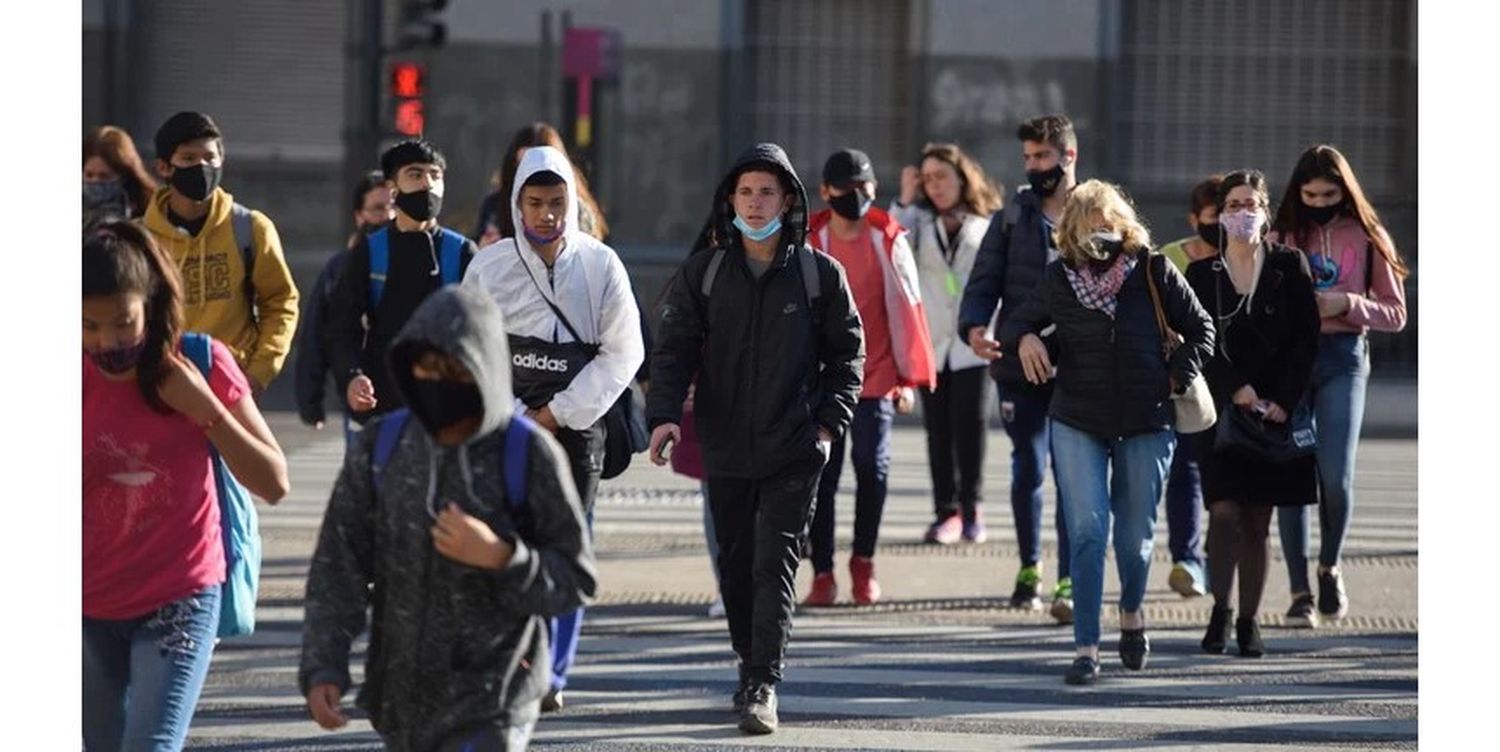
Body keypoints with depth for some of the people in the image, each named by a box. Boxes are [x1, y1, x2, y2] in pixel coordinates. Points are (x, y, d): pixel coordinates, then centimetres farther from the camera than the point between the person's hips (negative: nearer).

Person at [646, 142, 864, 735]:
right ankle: (751, 663, 28)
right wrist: (664, 413, -15)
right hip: (725, 449, 2)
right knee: (735, 566, 11)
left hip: (795, 451, -2)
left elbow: (848, 352, 8)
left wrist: (830, 422, -3)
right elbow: (674, 348, 1)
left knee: (775, 566, -10)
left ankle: (763, 685, -11)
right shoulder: (702, 274, 4)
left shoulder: (819, 274, 1)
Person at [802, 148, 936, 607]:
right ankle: (822, 573, 8)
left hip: (875, 376, 0)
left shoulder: (889, 240, -1)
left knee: (872, 468, 0)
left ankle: (864, 560, 20)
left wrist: (910, 377, 0)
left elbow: (906, 307, 2)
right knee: (821, 475, 1)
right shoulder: (808, 243, 0)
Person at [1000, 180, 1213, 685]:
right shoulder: (1060, 279, 1)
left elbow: (1200, 331, 7)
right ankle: (1086, 648, -9)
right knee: (1087, 531, -11)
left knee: (1135, 536, 8)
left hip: (1146, 424, 0)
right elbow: (1021, 320, 17)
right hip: (1076, 424, 0)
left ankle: (1131, 614, 39)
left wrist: (1174, 378, -4)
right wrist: (1023, 338, -5)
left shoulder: (1154, 272, -3)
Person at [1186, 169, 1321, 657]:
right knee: (1225, 511, -12)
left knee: (1258, 520, 2)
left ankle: (1250, 620, 10)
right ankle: (1220, 611, 1)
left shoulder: (1289, 266, 5)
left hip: (1277, 409, 0)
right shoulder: (1202, 274, 6)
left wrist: (1283, 401, -9)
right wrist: (1237, 389, -13)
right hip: (1222, 409, 0)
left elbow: (1306, 338, 1)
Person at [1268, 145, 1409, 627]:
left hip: (1343, 357, -2)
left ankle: (1331, 567, 14)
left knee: (1336, 475, -13)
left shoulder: (1368, 238, 6)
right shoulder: (1282, 237, 9)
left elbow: (1396, 314, 5)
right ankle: (1300, 592, 7)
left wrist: (1346, 304, -11)